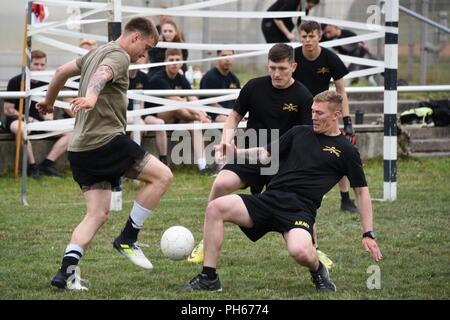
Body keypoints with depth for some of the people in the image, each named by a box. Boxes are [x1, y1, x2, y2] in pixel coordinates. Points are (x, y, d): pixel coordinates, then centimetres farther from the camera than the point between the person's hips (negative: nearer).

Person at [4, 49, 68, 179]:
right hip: (17, 120, -5)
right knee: (20, 128, -43)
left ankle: (46, 164, -18)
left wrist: (48, 116, -10)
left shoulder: (46, 84, 5)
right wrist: (27, 118, -20)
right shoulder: (16, 82, -9)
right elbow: (8, 110, -9)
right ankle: (32, 166, -30)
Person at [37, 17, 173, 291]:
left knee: (98, 215, 7)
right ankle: (128, 239, -1)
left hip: (81, 149, 10)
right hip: (107, 140, -10)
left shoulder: (97, 53, 22)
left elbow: (62, 71, 34)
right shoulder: (119, 56, -7)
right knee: (162, 175, -3)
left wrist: (49, 101, 51)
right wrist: (91, 97, -51)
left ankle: (67, 271, -7)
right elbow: (101, 75, -30)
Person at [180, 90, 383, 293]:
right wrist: (236, 152, 6)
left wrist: (368, 234, 7)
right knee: (215, 208, -18)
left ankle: (318, 271, 2)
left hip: (301, 207, -4)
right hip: (270, 198, 4)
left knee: (299, 251, -37)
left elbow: (362, 191, 11)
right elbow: (266, 155, 24)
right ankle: (209, 279, -12)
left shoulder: (345, 150, 9)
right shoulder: (299, 133, 19)